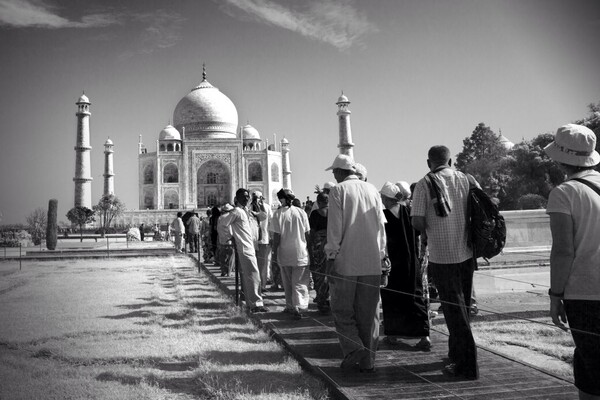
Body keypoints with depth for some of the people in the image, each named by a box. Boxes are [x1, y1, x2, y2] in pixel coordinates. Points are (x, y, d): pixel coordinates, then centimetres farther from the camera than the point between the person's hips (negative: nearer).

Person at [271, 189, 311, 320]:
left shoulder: (278, 213, -7)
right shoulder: (301, 212, -2)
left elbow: (276, 236, -8)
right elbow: (307, 234, 1)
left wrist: (274, 250, 3)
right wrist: (310, 249, 12)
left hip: (284, 253, 0)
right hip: (301, 253, 0)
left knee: (287, 283, 15)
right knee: (300, 283, 3)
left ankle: (290, 306, 22)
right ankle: (299, 308, -8)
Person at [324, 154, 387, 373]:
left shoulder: (338, 190, -4)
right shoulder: (372, 189, 10)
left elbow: (335, 227, -8)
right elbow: (381, 225, 12)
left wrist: (331, 256, -4)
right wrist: (381, 254, 17)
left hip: (346, 261, -4)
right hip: (372, 262, 5)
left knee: (342, 309, 9)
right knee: (368, 312, 9)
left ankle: (353, 348, -6)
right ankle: (368, 361, 13)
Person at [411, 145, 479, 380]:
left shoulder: (425, 184, -8)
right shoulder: (466, 180, 4)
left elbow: (417, 222, -14)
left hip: (442, 257, -4)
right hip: (467, 253, 5)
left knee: (454, 309, 3)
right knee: (463, 306, 20)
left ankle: (467, 365, 6)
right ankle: (457, 352, 35)